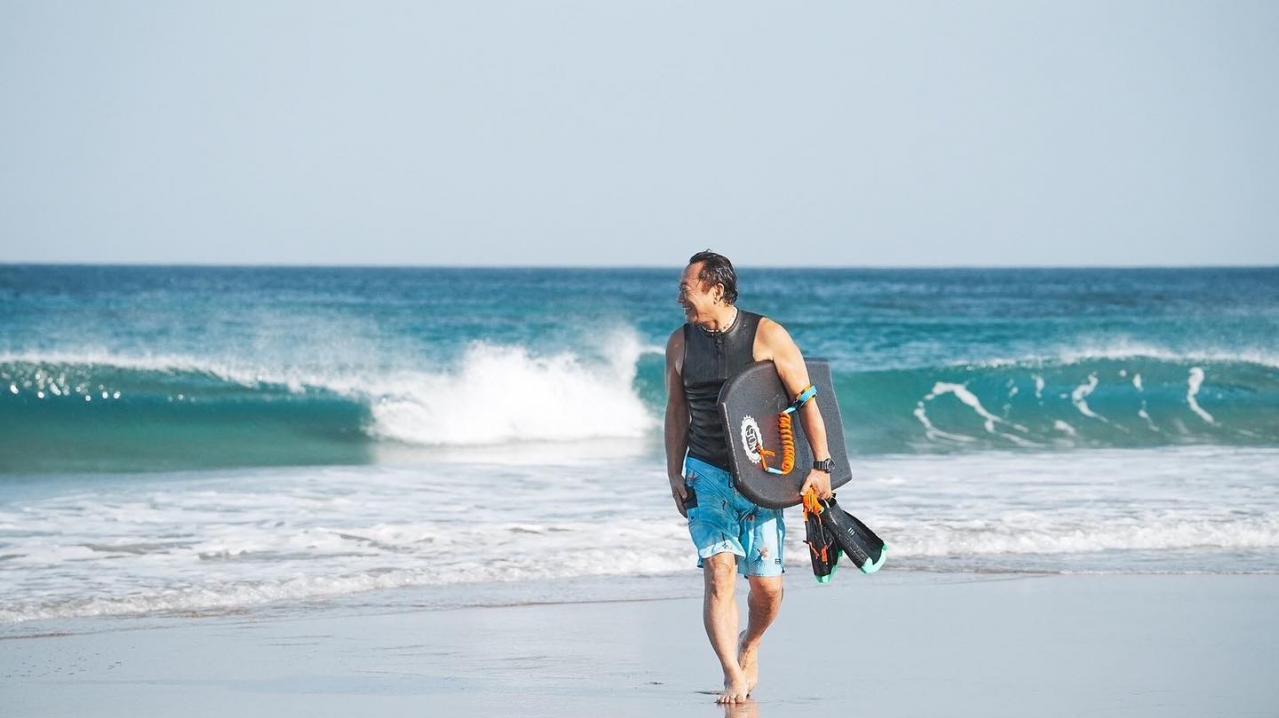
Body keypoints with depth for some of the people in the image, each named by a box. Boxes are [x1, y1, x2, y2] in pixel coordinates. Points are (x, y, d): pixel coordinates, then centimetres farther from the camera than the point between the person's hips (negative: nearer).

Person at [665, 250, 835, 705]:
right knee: (719, 574, -15)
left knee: (767, 586, 1)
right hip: (706, 475, 2)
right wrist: (674, 474, 6)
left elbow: (806, 401, -5)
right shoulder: (680, 343, 4)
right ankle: (733, 678, -14)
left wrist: (821, 466, -9)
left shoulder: (767, 336, -7)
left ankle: (749, 647, 32)